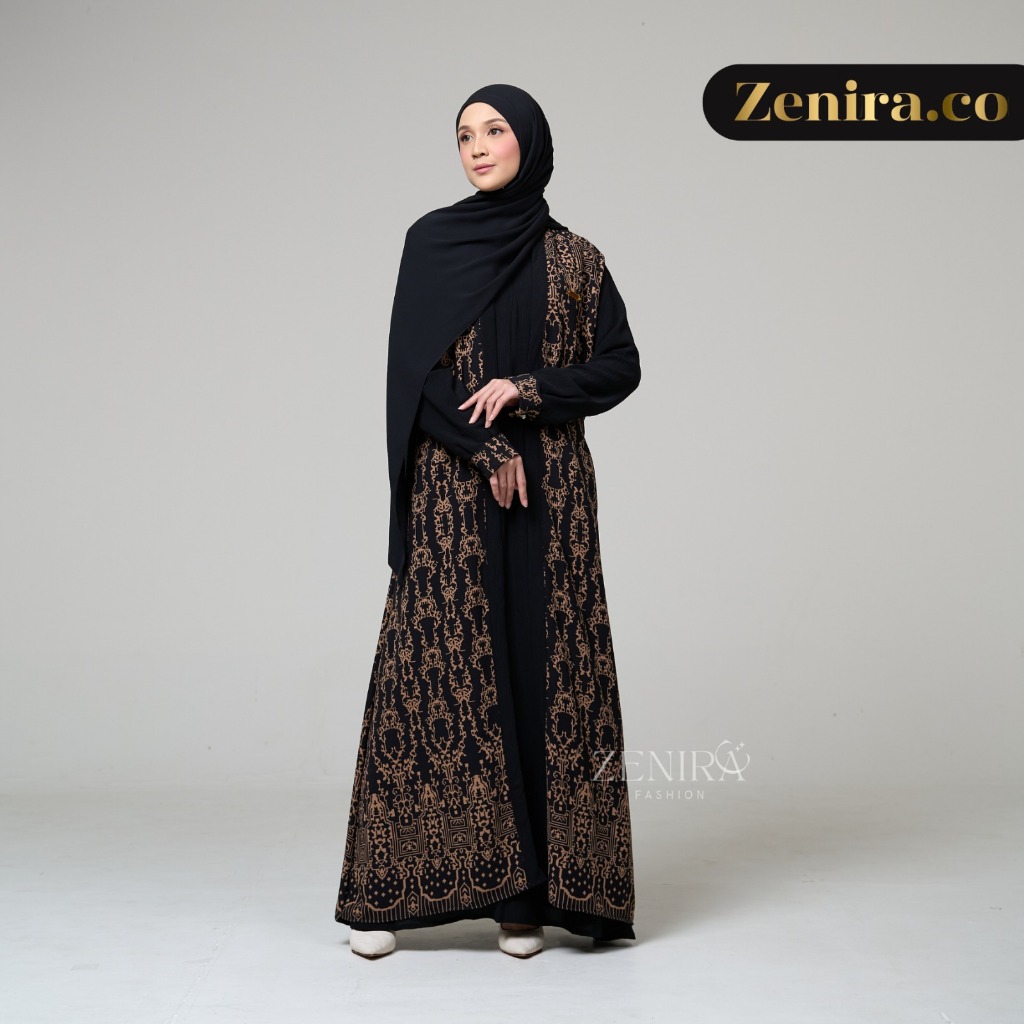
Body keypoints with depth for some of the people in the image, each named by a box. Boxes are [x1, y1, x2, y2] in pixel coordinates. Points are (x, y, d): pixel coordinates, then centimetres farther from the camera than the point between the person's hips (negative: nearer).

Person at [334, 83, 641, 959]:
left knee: (542, 665, -2)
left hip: (549, 487, 1)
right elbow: (413, 362, -3)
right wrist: (486, 448, -11)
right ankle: (393, 887, 3)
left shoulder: (573, 257, 8)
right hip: (450, 488, -1)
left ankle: (528, 892, 4)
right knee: (435, 662, -4)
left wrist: (526, 390, -10)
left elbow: (621, 367, 5)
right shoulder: (432, 240, 6)